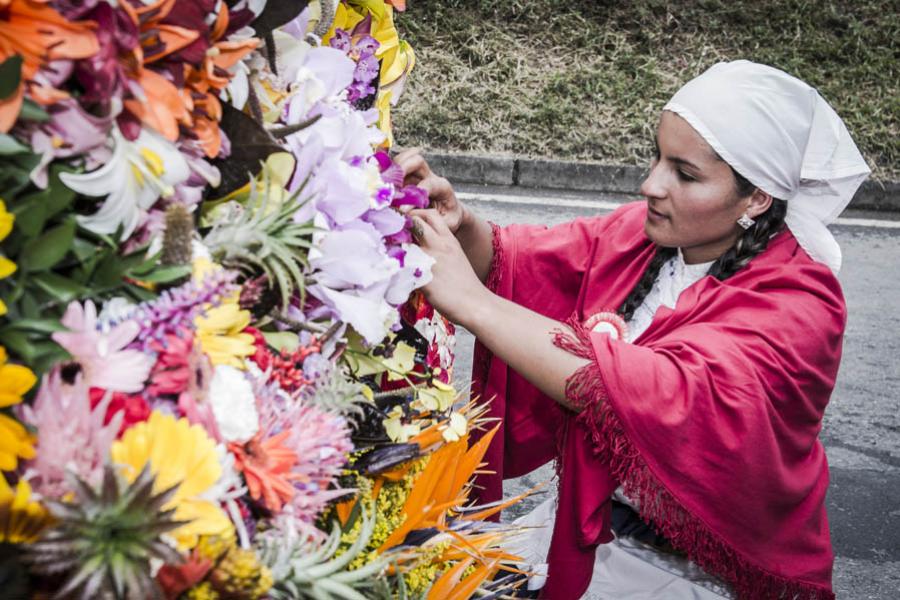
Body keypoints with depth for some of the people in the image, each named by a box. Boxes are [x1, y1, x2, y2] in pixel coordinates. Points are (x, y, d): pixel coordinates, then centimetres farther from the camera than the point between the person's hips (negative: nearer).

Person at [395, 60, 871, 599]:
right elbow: (521, 262, -4)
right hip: (591, 515, 5)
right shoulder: (644, 231, -5)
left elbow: (675, 399, -39)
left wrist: (473, 303, -40)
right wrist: (462, 226, -28)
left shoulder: (797, 304, -24)